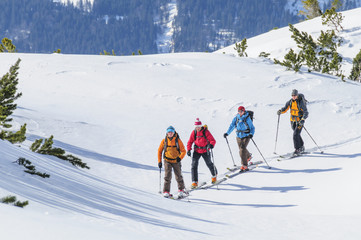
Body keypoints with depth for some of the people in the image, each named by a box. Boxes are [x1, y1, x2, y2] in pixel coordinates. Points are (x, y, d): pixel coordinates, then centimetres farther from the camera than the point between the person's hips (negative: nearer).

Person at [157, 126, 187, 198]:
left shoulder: (178, 141, -5)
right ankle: (166, 191, -8)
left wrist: (180, 157, -21)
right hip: (167, 161, 0)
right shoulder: (164, 141, -1)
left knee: (178, 176, 6)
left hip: (176, 161, 0)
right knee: (168, 176, -11)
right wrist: (159, 161, 3)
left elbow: (183, 151, -4)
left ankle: (181, 190, 25)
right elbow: (159, 151, 7)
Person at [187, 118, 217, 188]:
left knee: (209, 164, 16)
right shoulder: (194, 132, -5)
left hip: (205, 151, -2)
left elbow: (212, 140, -18)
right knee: (194, 165, -12)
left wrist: (211, 145, -39)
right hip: (197, 151, 2)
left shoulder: (206, 132, -14)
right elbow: (190, 142, 2)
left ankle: (214, 175, 47)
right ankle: (194, 182, -10)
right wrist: (188, 150, -12)